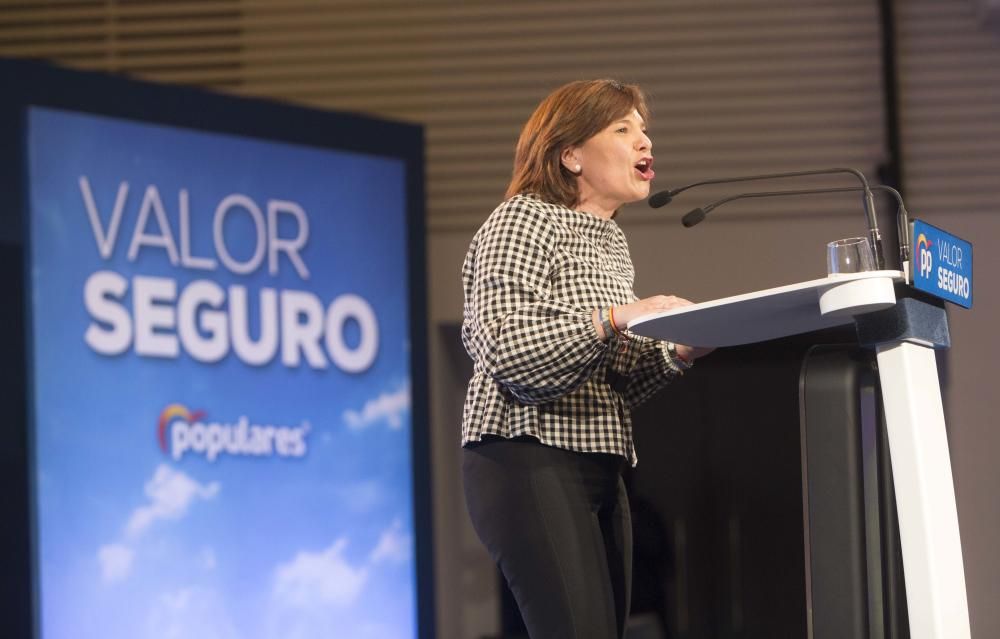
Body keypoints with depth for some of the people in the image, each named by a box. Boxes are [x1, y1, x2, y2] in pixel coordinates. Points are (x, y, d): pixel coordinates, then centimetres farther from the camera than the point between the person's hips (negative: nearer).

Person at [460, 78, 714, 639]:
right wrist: (613, 318, -25)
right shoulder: (523, 221, -4)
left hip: (599, 471, 9)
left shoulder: (612, 243, 21)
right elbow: (506, 351, -18)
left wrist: (678, 354, 3)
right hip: (530, 463, -9)